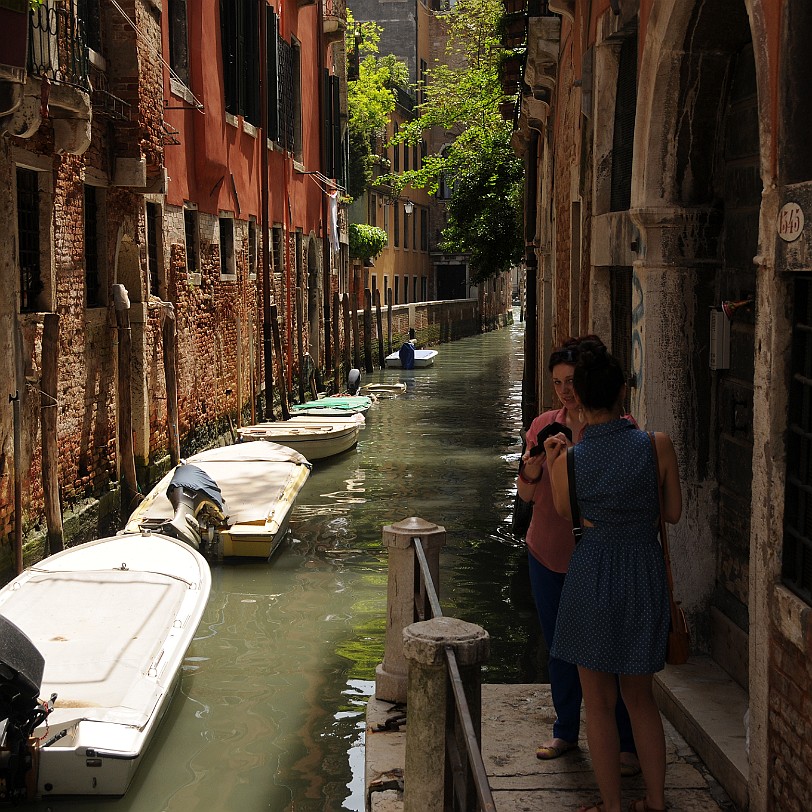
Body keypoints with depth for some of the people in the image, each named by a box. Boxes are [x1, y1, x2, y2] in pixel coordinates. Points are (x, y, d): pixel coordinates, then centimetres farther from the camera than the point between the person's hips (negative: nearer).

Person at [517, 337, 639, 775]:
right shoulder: (544, 425, 3)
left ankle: (627, 744, 15)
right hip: (548, 553, 4)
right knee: (560, 647, 15)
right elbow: (527, 494, 5)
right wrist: (532, 467, -13)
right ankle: (565, 731, 32)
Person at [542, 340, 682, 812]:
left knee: (600, 702, 12)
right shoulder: (657, 445, -11)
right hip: (646, 577, 2)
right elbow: (673, 513, -1)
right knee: (640, 696, 20)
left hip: (593, 577, -2)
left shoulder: (569, 460, -11)